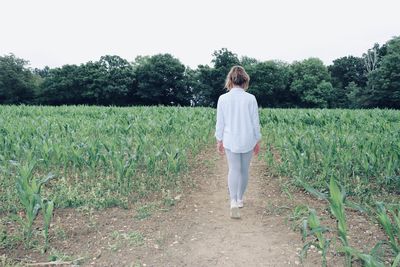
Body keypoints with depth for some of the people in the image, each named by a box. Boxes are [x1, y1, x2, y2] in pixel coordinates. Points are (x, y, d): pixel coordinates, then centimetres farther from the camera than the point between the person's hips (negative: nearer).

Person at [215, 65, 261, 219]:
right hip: (248, 140, 1)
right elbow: (255, 122, -2)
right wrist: (257, 141, 10)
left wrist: (219, 141, 10)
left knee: (234, 170, 2)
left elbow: (220, 122, -1)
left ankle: (233, 202, -15)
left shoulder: (223, 98, -7)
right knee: (244, 170, 15)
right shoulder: (251, 99, -8)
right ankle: (240, 199, 31)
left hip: (230, 141, 0)